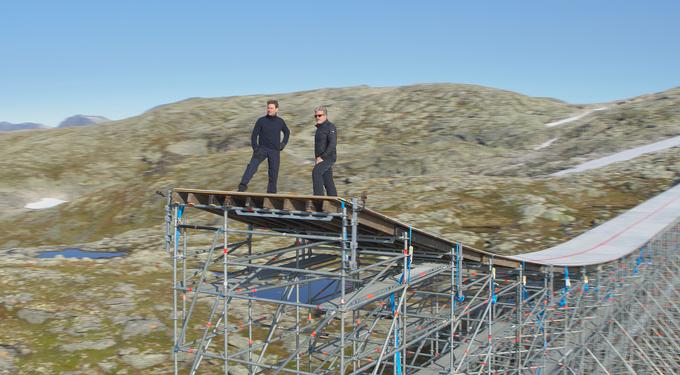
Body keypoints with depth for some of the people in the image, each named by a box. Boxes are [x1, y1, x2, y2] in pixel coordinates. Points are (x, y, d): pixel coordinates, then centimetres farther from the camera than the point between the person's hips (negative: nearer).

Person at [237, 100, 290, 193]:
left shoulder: (280, 122, 7)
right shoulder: (261, 121, 0)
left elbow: (287, 132, 26)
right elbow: (254, 135, 0)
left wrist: (284, 143, 12)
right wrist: (255, 148, -12)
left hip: (275, 151, 2)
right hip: (262, 149, -2)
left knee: (273, 174, 3)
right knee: (252, 166, -22)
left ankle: (271, 193, 14)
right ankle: (243, 186, -29)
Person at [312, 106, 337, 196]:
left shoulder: (330, 127, -11)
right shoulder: (320, 127, 18)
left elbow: (333, 144, -21)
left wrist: (322, 157, -23)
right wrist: (317, 157, 12)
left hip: (327, 158, -9)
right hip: (321, 158, 9)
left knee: (316, 172, -27)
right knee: (328, 181, 8)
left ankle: (318, 196, -30)